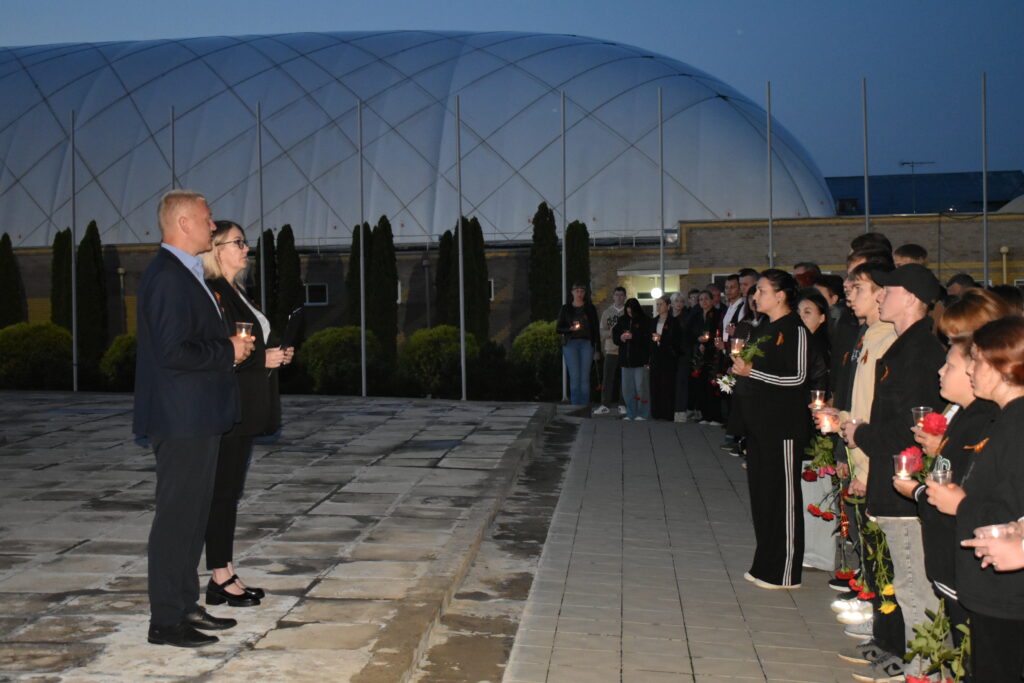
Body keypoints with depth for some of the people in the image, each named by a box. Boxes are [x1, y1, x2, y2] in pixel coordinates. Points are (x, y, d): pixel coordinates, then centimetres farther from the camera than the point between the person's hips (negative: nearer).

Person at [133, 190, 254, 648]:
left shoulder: (185, 274, 16)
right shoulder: (168, 276, -17)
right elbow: (173, 352, -24)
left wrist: (230, 344, 8)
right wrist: (228, 351, -14)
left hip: (197, 418, 11)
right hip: (182, 420, -11)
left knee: (193, 513, 16)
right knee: (176, 516, -3)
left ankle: (185, 606, 27)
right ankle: (165, 622, 6)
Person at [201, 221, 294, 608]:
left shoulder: (234, 292, 17)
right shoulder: (212, 292, -13)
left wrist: (276, 354, 7)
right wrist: (263, 358, -16)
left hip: (245, 408, 10)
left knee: (230, 491, 12)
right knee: (222, 491, -3)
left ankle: (225, 574, 19)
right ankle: (220, 579, 5)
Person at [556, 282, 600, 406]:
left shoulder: (590, 308, 9)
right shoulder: (565, 309, 9)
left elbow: (596, 330, 8)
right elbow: (558, 329, 9)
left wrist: (597, 350, 2)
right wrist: (570, 329, -12)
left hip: (586, 344, 0)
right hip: (570, 344, 0)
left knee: (585, 377, -3)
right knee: (574, 376, -7)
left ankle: (585, 407, 2)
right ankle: (575, 406, -3)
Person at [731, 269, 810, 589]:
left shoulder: (795, 329, -13)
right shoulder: (764, 326, 14)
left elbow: (797, 377, -19)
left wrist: (751, 371, -17)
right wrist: (742, 367, 4)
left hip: (784, 423, -9)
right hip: (760, 420, 9)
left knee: (783, 494, -2)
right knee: (760, 492, 12)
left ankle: (785, 573, 6)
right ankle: (765, 565, 23)